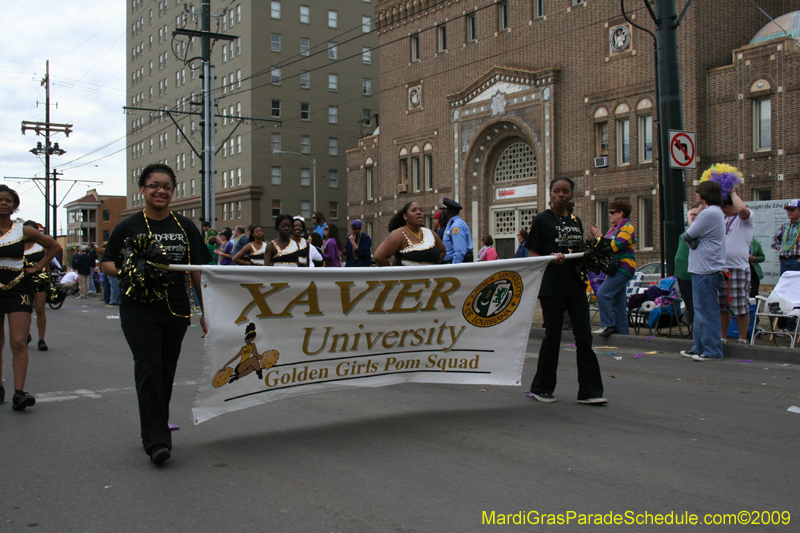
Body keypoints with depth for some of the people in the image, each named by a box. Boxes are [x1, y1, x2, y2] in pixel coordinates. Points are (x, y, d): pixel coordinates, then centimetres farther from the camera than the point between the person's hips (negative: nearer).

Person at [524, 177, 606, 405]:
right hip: (552, 286, -5)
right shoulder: (542, 220, -1)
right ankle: (541, 388, 16)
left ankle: (589, 391, 4)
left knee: (584, 335, 0)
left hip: (575, 285, 5)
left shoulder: (576, 221, 15)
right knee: (552, 336, 1)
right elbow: (532, 254, -4)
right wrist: (552, 258, -22)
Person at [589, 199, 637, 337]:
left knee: (602, 294, -21)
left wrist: (599, 236, -14)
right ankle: (622, 332, 16)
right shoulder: (614, 228, 18)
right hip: (615, 269, 10)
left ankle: (609, 325, -16)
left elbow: (614, 246, -21)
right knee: (618, 304, 11)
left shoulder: (627, 228, -10)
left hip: (622, 269, -10)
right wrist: (596, 235, 5)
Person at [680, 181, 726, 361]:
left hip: (706, 270, -11)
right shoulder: (714, 212, 19)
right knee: (701, 311, 16)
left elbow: (688, 236, -12)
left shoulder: (710, 213, -16)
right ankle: (699, 348, 23)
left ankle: (711, 350, -1)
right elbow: (693, 238, 13)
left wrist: (693, 217, 4)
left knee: (707, 312, -6)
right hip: (703, 269, 11)